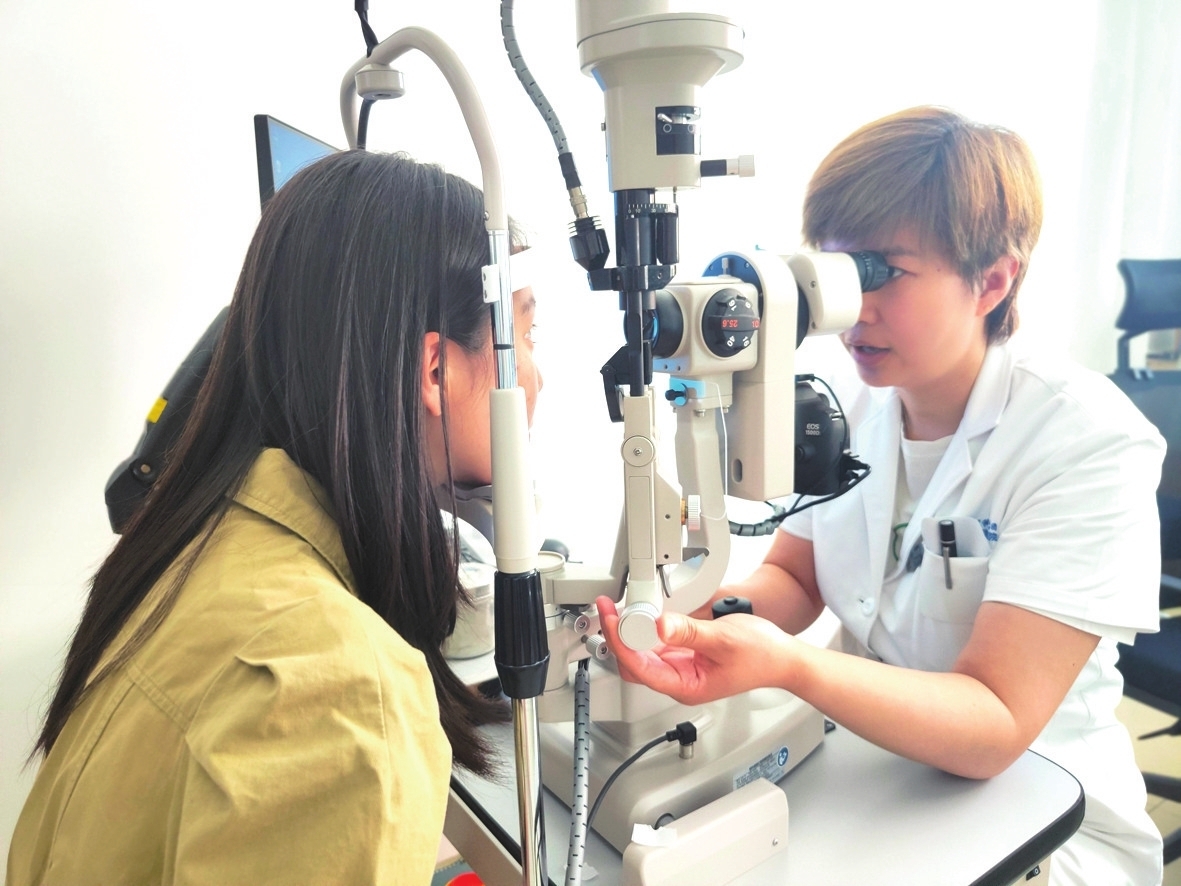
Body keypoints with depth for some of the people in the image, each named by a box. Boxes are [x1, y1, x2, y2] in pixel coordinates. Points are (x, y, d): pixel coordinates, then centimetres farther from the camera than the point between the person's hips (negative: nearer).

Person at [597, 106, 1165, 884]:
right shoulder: (847, 409, -6)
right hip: (867, 753, 5)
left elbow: (995, 727, -26)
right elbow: (792, 577, 2)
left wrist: (787, 665, -43)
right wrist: (722, 608, -21)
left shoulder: (1088, 441, -21)